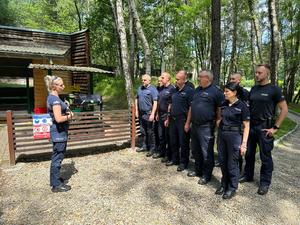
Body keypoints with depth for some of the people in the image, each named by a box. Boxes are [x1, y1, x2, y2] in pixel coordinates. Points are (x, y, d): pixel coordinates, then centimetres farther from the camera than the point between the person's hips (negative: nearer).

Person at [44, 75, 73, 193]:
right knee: (58, 157, 0)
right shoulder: (55, 99, -20)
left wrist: (67, 112, 5)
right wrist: (69, 116, -10)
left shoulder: (52, 97, 11)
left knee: (56, 157, 20)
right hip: (59, 132, -10)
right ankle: (57, 185, 13)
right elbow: (58, 118, -28)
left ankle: (54, 179, 36)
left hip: (58, 131, 10)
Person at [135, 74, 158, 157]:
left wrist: (152, 114, -20)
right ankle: (144, 146, 30)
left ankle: (152, 149, 13)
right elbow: (137, 99, 18)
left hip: (148, 114, -7)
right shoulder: (140, 88, 11)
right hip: (141, 113, 7)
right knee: (143, 131, 16)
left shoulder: (152, 89, -10)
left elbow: (155, 102, -15)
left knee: (150, 132, 1)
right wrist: (136, 110, 12)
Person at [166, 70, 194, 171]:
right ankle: (175, 159, 32)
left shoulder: (189, 91, -10)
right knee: (173, 141, 16)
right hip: (173, 119, 7)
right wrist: (168, 118, 15)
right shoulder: (174, 90, 12)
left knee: (183, 143, 5)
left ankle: (183, 162, 21)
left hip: (183, 120, -7)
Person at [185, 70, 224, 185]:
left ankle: (206, 175, 20)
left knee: (206, 152, 4)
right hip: (195, 125, 8)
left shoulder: (215, 91, -10)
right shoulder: (197, 89, 13)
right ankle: (198, 170, 36)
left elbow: (220, 110, -10)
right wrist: (188, 123, 16)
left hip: (206, 127, -8)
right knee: (195, 150, 19)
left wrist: (217, 126, -11)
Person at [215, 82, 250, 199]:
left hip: (234, 136, -5)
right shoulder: (224, 104, 6)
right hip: (221, 135, 5)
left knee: (232, 164, 5)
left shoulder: (242, 106, -10)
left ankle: (232, 188, 23)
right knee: (223, 162, 14)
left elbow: (246, 127, -8)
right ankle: (224, 184, 31)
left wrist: (244, 143, -12)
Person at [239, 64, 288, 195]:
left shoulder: (274, 89, -8)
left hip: (264, 128, -5)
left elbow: (284, 109, -9)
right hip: (250, 126, 5)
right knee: (249, 153, 15)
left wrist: (275, 127, -12)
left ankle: (265, 183, 21)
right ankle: (248, 175, 33)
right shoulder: (253, 89, 9)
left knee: (265, 157, 6)